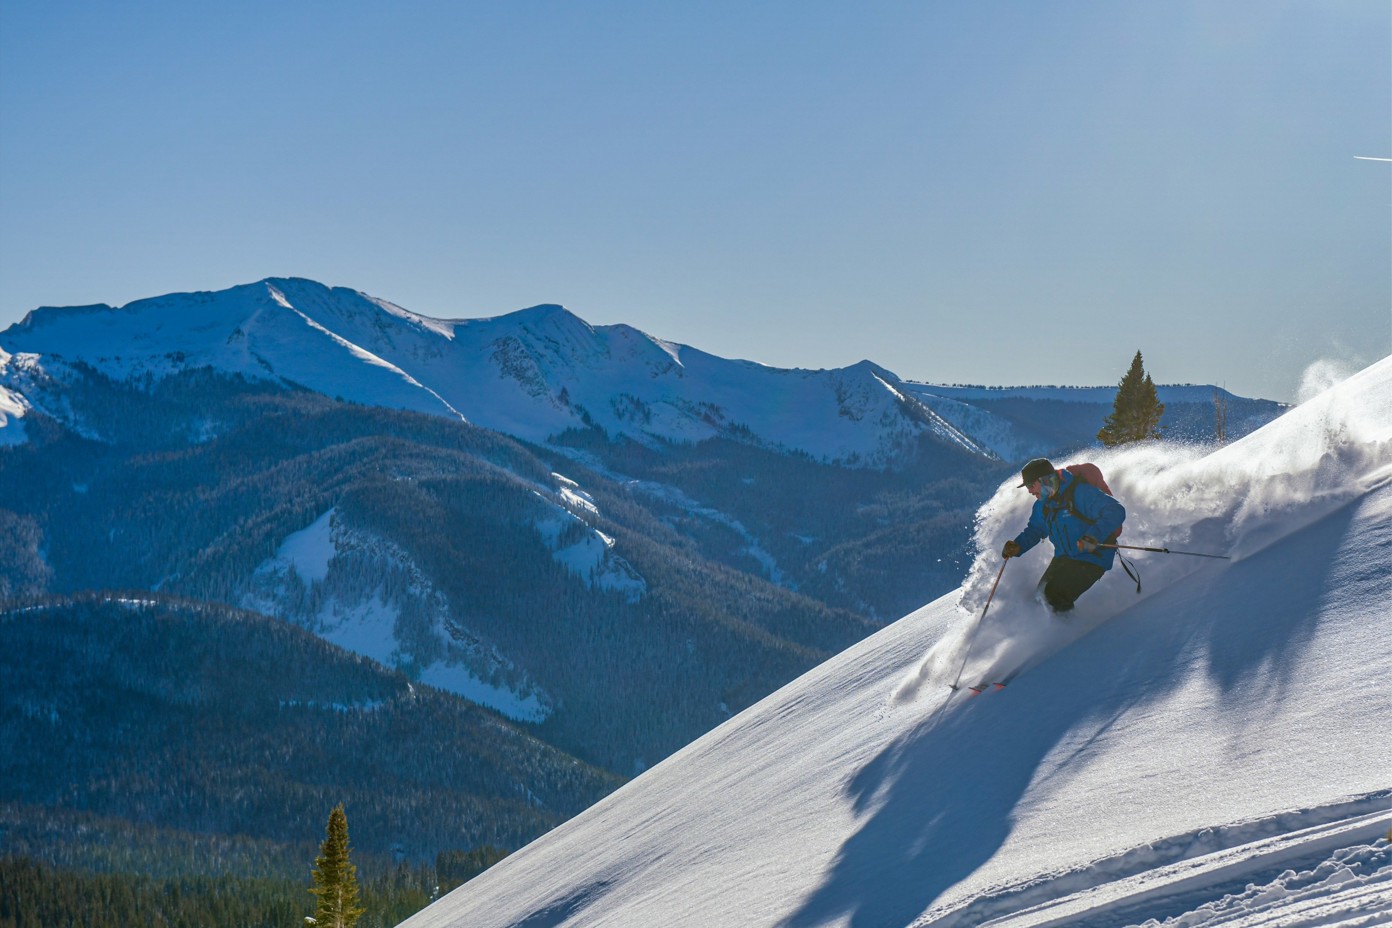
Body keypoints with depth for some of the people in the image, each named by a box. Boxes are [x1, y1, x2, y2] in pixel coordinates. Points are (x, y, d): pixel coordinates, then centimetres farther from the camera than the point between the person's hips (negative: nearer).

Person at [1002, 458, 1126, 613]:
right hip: (1064, 558, 8)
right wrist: (1017, 546, -2)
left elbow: (1116, 512, -28)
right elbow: (1034, 530, 19)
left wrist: (1094, 536, -42)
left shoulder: (1080, 492, -22)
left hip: (1092, 558, -8)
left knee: (1055, 595, -21)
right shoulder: (1042, 504, 4)